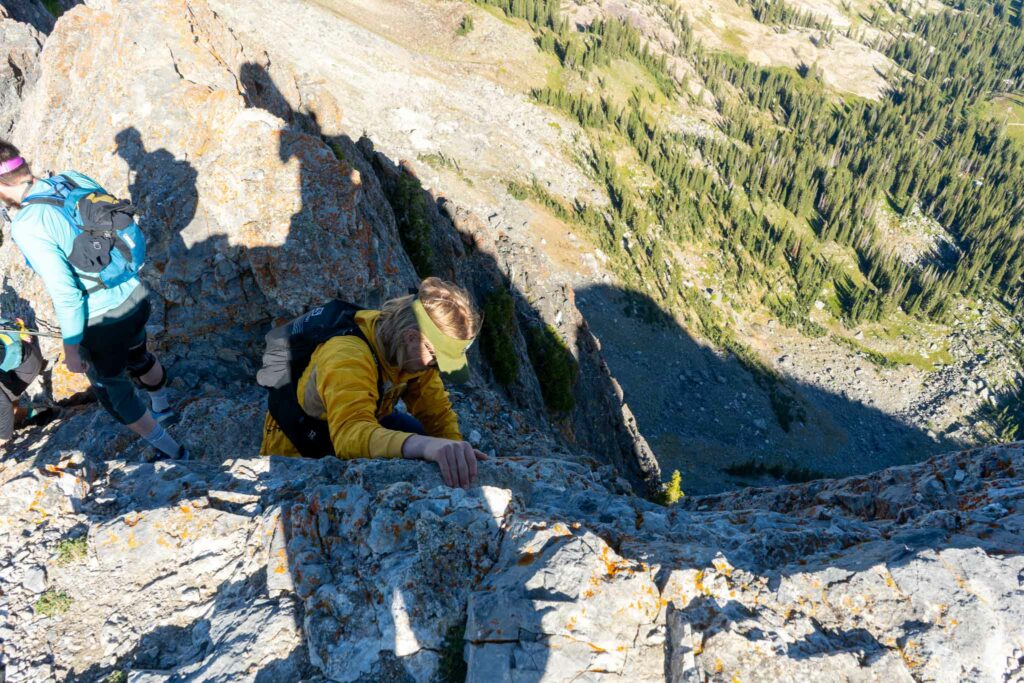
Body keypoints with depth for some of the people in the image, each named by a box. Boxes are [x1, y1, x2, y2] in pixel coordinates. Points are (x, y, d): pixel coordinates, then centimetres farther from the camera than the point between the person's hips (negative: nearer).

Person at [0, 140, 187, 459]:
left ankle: (171, 452, 36)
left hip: (100, 323, -7)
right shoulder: (76, 179, -7)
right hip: (137, 299, 7)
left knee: (113, 393, 21)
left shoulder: (29, 227, -27)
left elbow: (66, 294, -24)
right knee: (138, 357, 36)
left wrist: (71, 347, -10)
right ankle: (162, 409, 64)